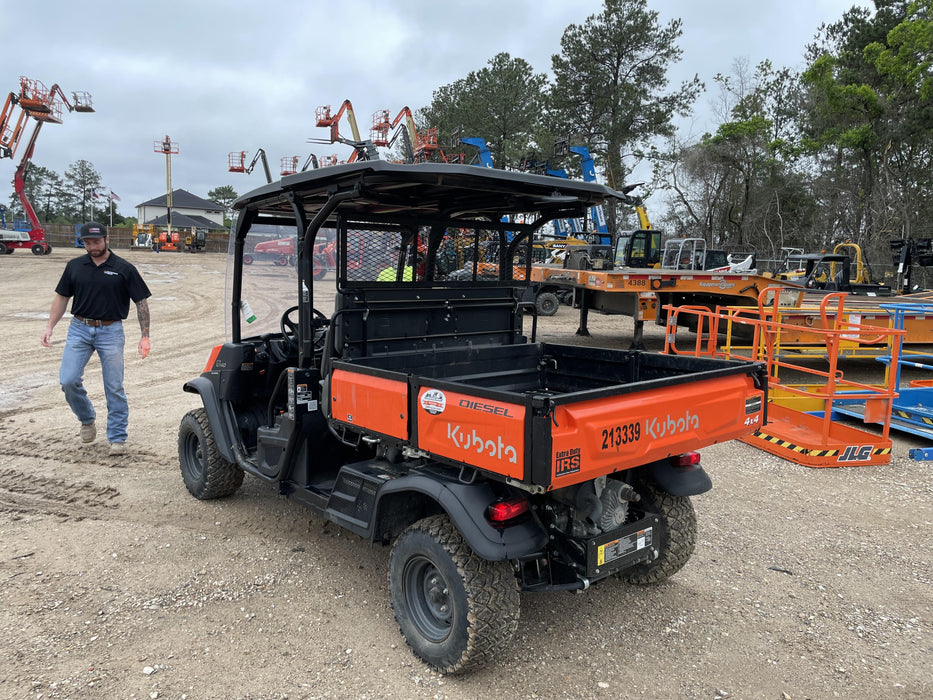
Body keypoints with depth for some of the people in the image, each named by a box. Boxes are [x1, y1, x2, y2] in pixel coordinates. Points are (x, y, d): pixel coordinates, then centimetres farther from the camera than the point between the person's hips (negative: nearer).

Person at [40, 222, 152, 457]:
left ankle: (117, 439, 10)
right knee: (68, 380, -7)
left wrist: (145, 336, -8)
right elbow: (62, 297, 14)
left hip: (110, 331, -3)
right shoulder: (75, 266, 6)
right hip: (79, 329, 3)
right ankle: (87, 419, 21)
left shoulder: (124, 269, -3)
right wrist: (50, 327, 3)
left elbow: (141, 302, -2)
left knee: (114, 388, 0)